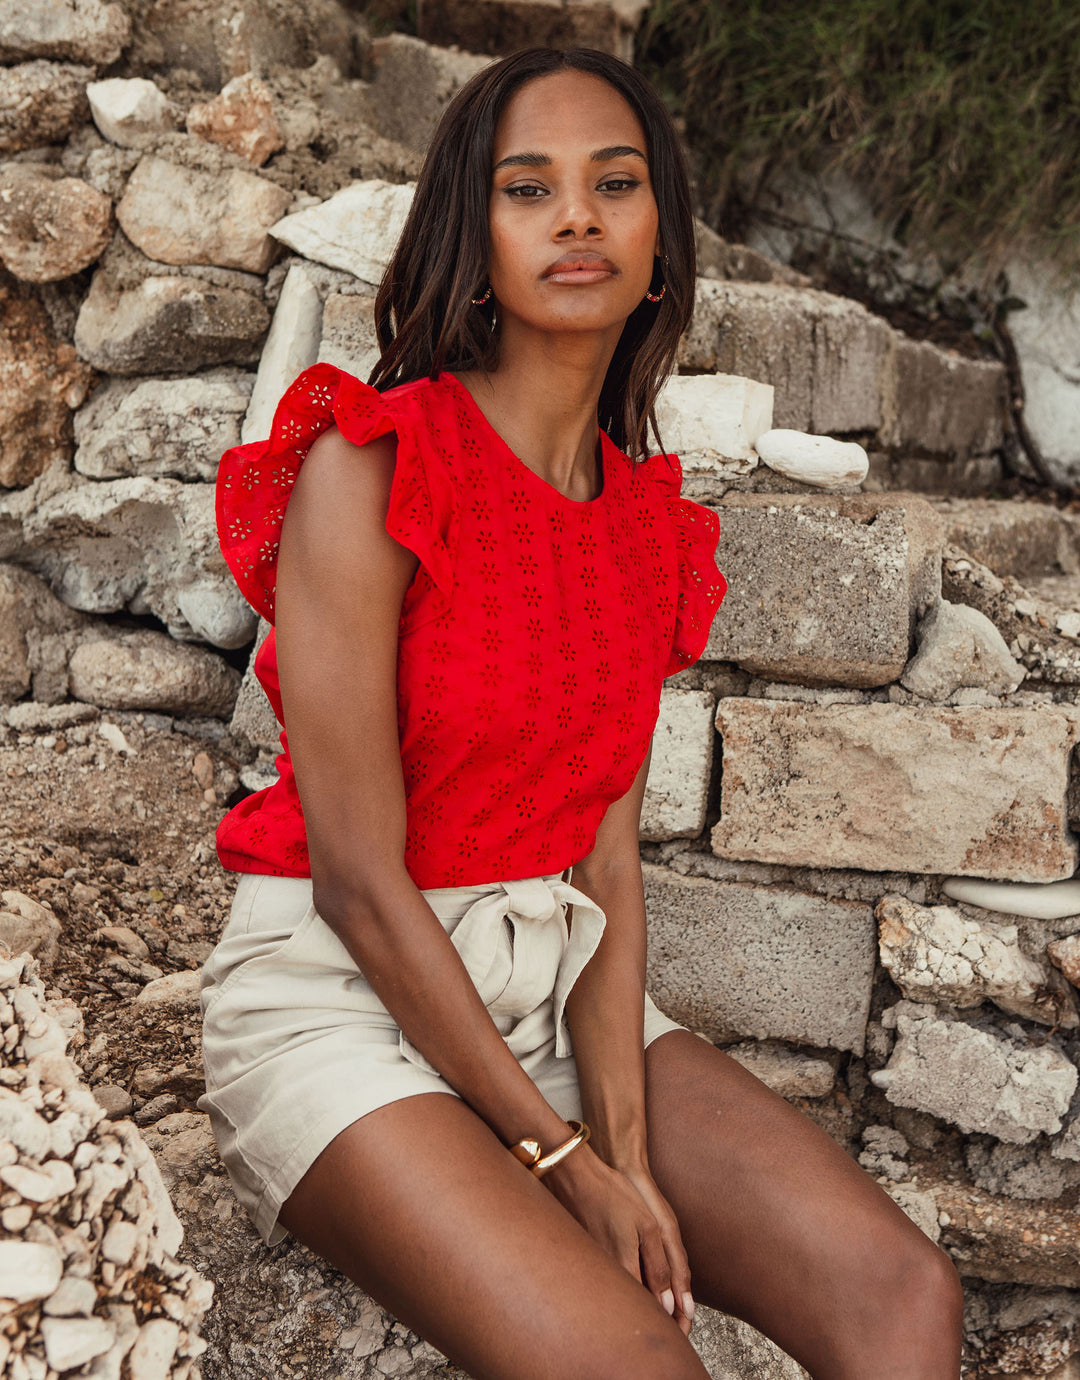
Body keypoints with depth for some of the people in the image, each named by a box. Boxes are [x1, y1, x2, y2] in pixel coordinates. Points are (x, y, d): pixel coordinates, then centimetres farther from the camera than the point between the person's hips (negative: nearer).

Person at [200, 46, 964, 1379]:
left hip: (555, 985, 6)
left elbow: (606, 858, 1)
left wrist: (624, 1148, -11)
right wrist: (559, 1157, -14)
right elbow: (357, 877, -16)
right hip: (341, 992, -5)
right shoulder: (369, 471, -13)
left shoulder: (647, 519, 7)